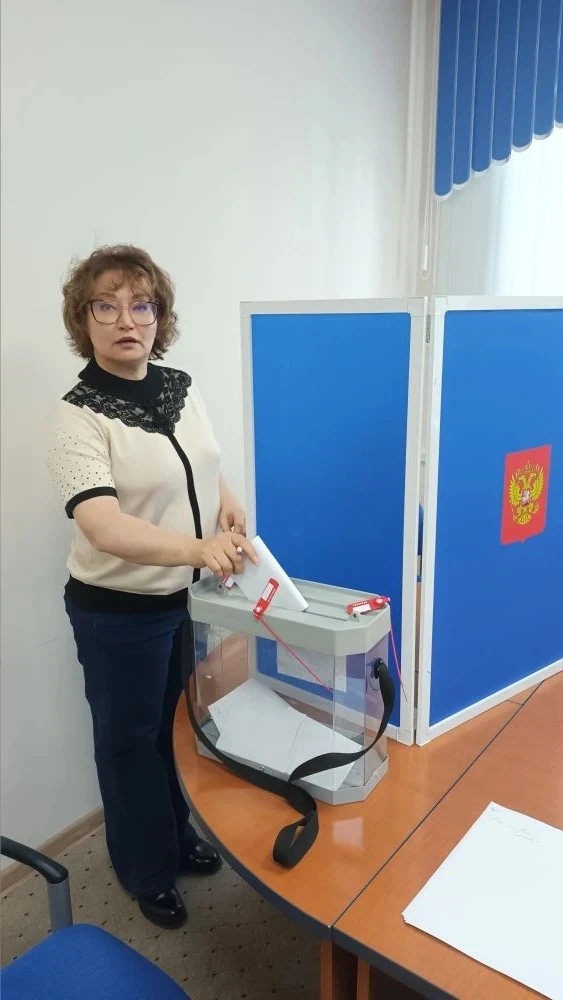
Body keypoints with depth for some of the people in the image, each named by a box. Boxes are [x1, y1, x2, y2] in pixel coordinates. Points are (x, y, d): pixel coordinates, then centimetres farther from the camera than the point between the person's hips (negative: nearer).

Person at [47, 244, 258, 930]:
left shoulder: (181, 388, 0)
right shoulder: (78, 417, -19)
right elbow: (103, 527, -33)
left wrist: (227, 502, -7)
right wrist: (196, 547, -48)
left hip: (193, 594, 6)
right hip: (120, 612, -6)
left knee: (184, 723, 24)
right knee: (132, 739, 15)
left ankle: (180, 835, 50)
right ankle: (147, 871, 41)